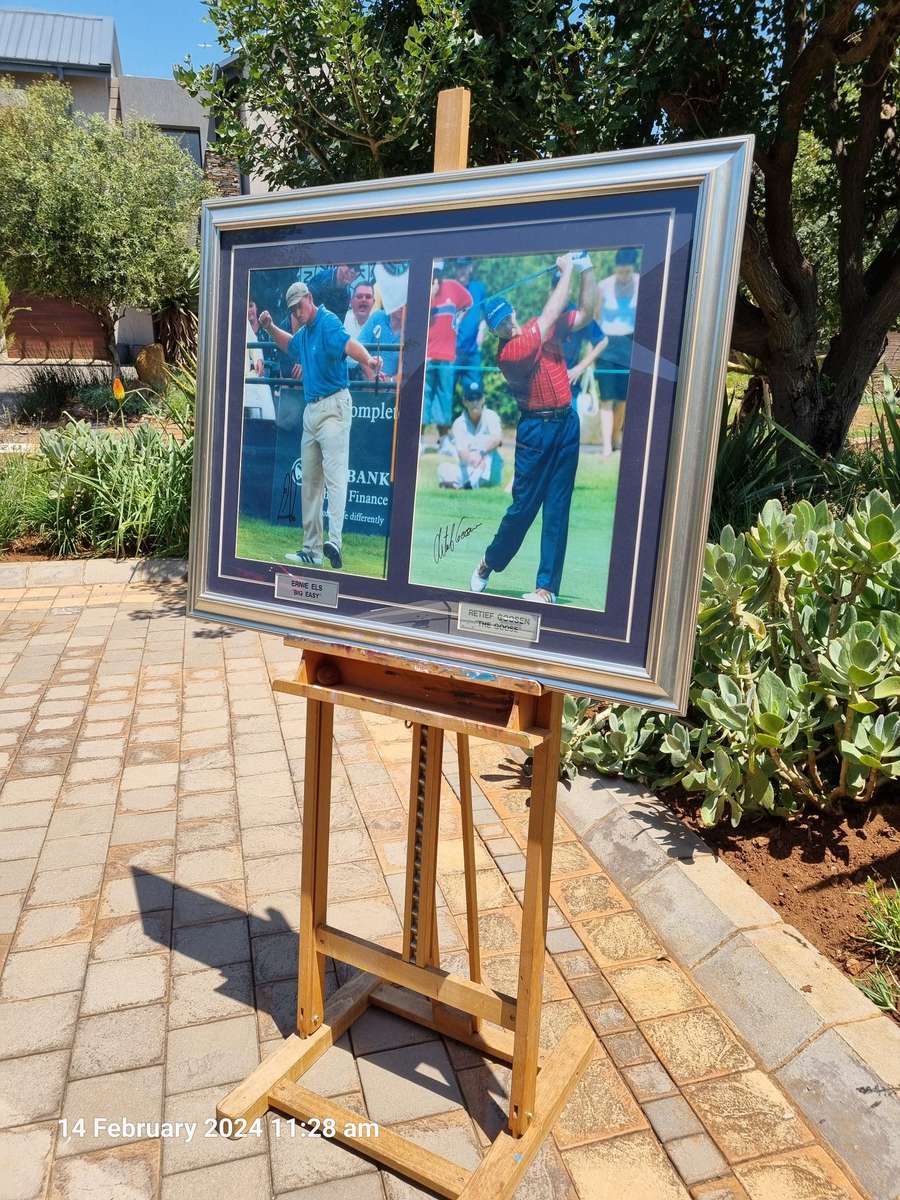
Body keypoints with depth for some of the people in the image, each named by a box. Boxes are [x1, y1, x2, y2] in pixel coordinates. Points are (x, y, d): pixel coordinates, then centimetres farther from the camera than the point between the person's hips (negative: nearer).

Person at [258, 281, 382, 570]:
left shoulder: (327, 322, -11)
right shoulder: (304, 332, 16)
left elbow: (348, 344, -32)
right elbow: (290, 345, 40)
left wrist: (368, 360, -53)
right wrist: (270, 328, 23)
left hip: (333, 407, -10)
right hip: (311, 409, 10)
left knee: (335, 475, -19)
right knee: (309, 482, 10)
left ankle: (334, 541, -29)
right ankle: (311, 550, 16)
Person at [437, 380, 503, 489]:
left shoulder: (490, 416, -7)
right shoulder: (459, 423, -3)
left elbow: (497, 438, -28)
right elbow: (461, 451, -18)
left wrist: (480, 453, -47)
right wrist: (470, 459, -43)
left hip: (489, 473, 0)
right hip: (466, 471, 0)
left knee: (490, 447, -29)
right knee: (443, 469, -24)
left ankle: (473, 483, -35)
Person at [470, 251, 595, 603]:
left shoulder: (542, 328, 5)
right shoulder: (507, 353, -14)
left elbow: (585, 314, 12)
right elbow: (550, 315, -15)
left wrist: (587, 270, 0)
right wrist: (567, 270, -6)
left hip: (567, 423, 5)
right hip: (536, 429, -5)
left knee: (557, 508, 2)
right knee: (524, 505, -1)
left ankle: (547, 587, 6)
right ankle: (488, 565, 22)